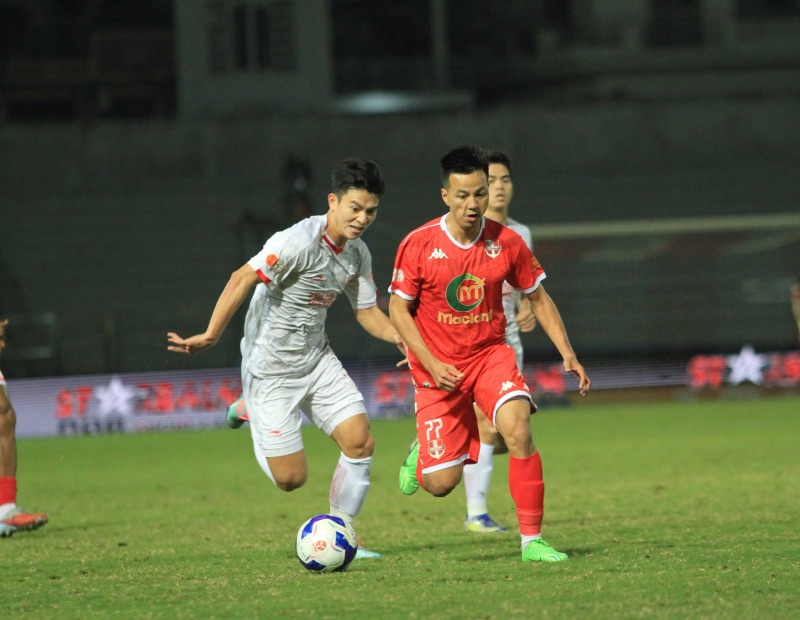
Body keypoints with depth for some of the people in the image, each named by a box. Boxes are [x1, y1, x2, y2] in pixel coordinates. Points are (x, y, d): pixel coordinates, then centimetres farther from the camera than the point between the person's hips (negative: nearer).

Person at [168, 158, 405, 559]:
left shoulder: (357, 254, 2)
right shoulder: (299, 242, -24)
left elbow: (367, 312, 10)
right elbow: (243, 278, -24)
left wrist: (401, 338, -9)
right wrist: (211, 335, -27)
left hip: (316, 359, 7)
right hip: (271, 369, -7)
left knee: (360, 440, -8)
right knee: (291, 478, -5)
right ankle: (250, 413, 27)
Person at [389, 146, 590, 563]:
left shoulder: (507, 243, -7)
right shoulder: (419, 245, -13)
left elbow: (538, 298, 7)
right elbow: (398, 309, -5)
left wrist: (568, 355, -3)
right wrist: (431, 364, -16)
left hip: (491, 355, 1)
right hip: (438, 368, -1)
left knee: (518, 431, -27)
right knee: (441, 484, -3)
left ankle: (532, 540, -17)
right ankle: (422, 451, 36)